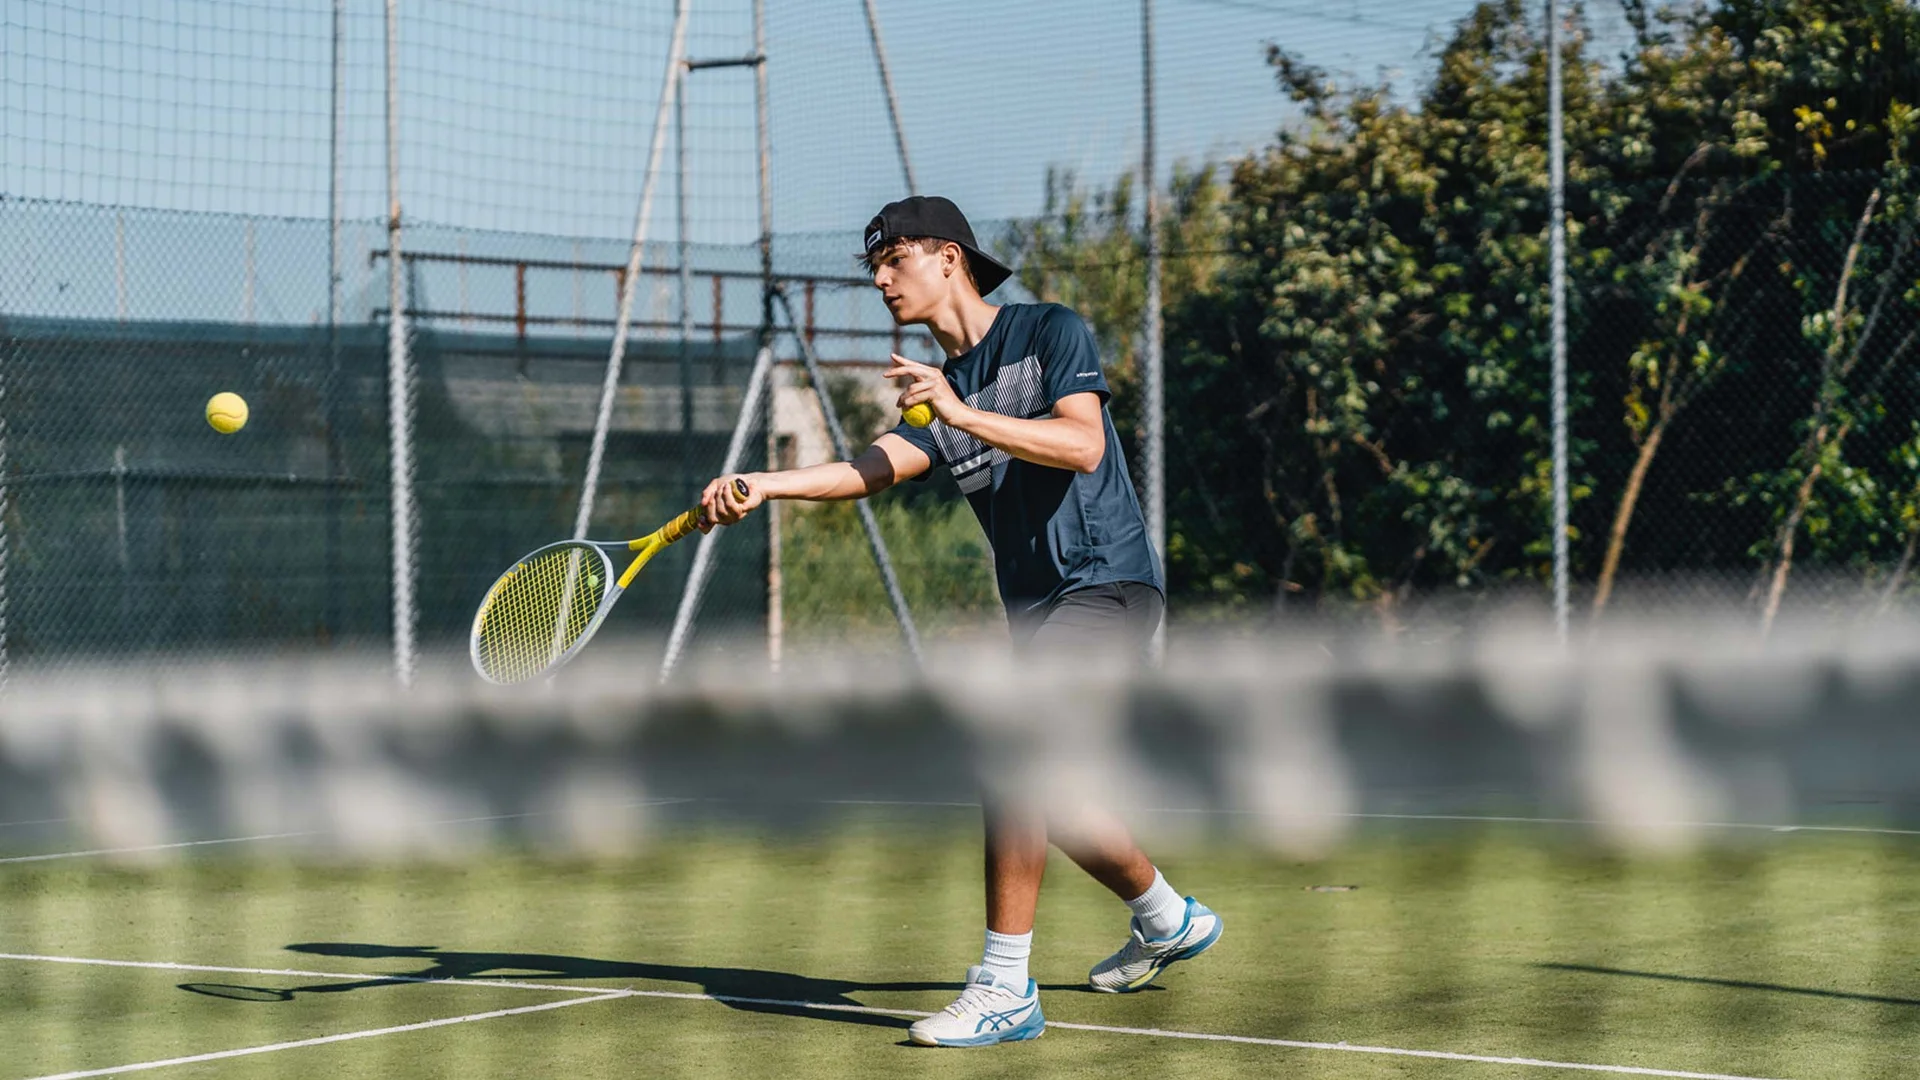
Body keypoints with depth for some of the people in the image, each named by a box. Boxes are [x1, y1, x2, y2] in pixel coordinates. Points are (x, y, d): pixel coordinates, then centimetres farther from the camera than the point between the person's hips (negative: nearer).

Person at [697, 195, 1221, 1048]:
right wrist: (761, 486, -21)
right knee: (1048, 797, 18)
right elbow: (876, 468, -5)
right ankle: (1169, 920, 45)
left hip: (1107, 585, -9)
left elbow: (1083, 444, -20)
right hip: (1035, 610, 9)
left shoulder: (1051, 332, -4)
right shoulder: (935, 389, 13)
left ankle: (1005, 986, -25)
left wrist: (965, 413, -27)